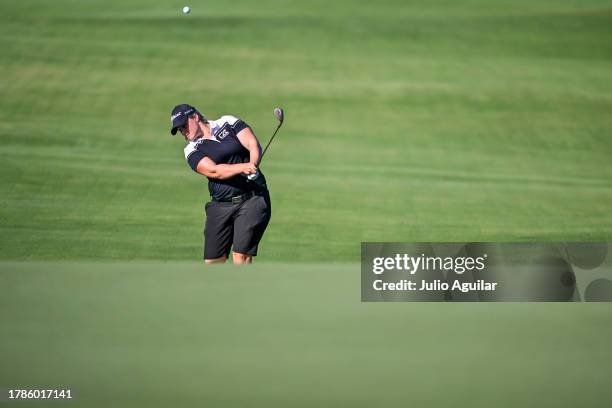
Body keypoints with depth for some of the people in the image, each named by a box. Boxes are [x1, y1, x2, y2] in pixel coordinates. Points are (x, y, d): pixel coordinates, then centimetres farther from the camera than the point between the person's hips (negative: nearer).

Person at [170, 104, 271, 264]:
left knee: (241, 256, -13)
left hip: (253, 199, -2)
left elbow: (254, 145, -3)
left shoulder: (228, 123, 6)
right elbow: (214, 171, -12)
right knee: (212, 261, -1)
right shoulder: (192, 150, 4)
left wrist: (253, 165, -24)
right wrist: (242, 167, -27)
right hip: (221, 205, 2)